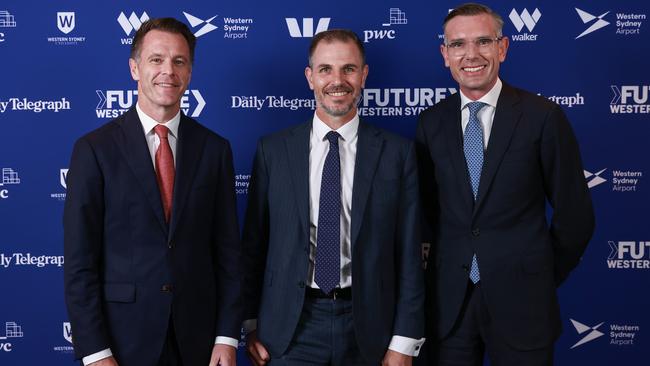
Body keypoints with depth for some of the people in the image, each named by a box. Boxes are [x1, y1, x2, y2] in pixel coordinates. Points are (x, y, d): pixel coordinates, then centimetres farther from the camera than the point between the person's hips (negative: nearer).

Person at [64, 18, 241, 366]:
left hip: (197, 337, 2)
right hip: (124, 337, -2)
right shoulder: (94, 149, -5)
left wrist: (227, 338, -2)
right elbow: (79, 260, -7)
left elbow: (227, 250, 2)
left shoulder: (214, 149, 1)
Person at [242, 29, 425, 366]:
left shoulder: (397, 152, -2)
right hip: (291, 325, 0)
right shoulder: (273, 150, 1)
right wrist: (251, 324, 3)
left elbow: (408, 252, -2)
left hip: (366, 325, 0)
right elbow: (254, 242, 4)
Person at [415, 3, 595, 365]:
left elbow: (575, 214, -3)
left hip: (520, 303, -2)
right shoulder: (431, 122, 2)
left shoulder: (543, 117, -7)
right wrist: (444, 265, 5)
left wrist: (542, 279, 3)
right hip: (449, 301, 3)